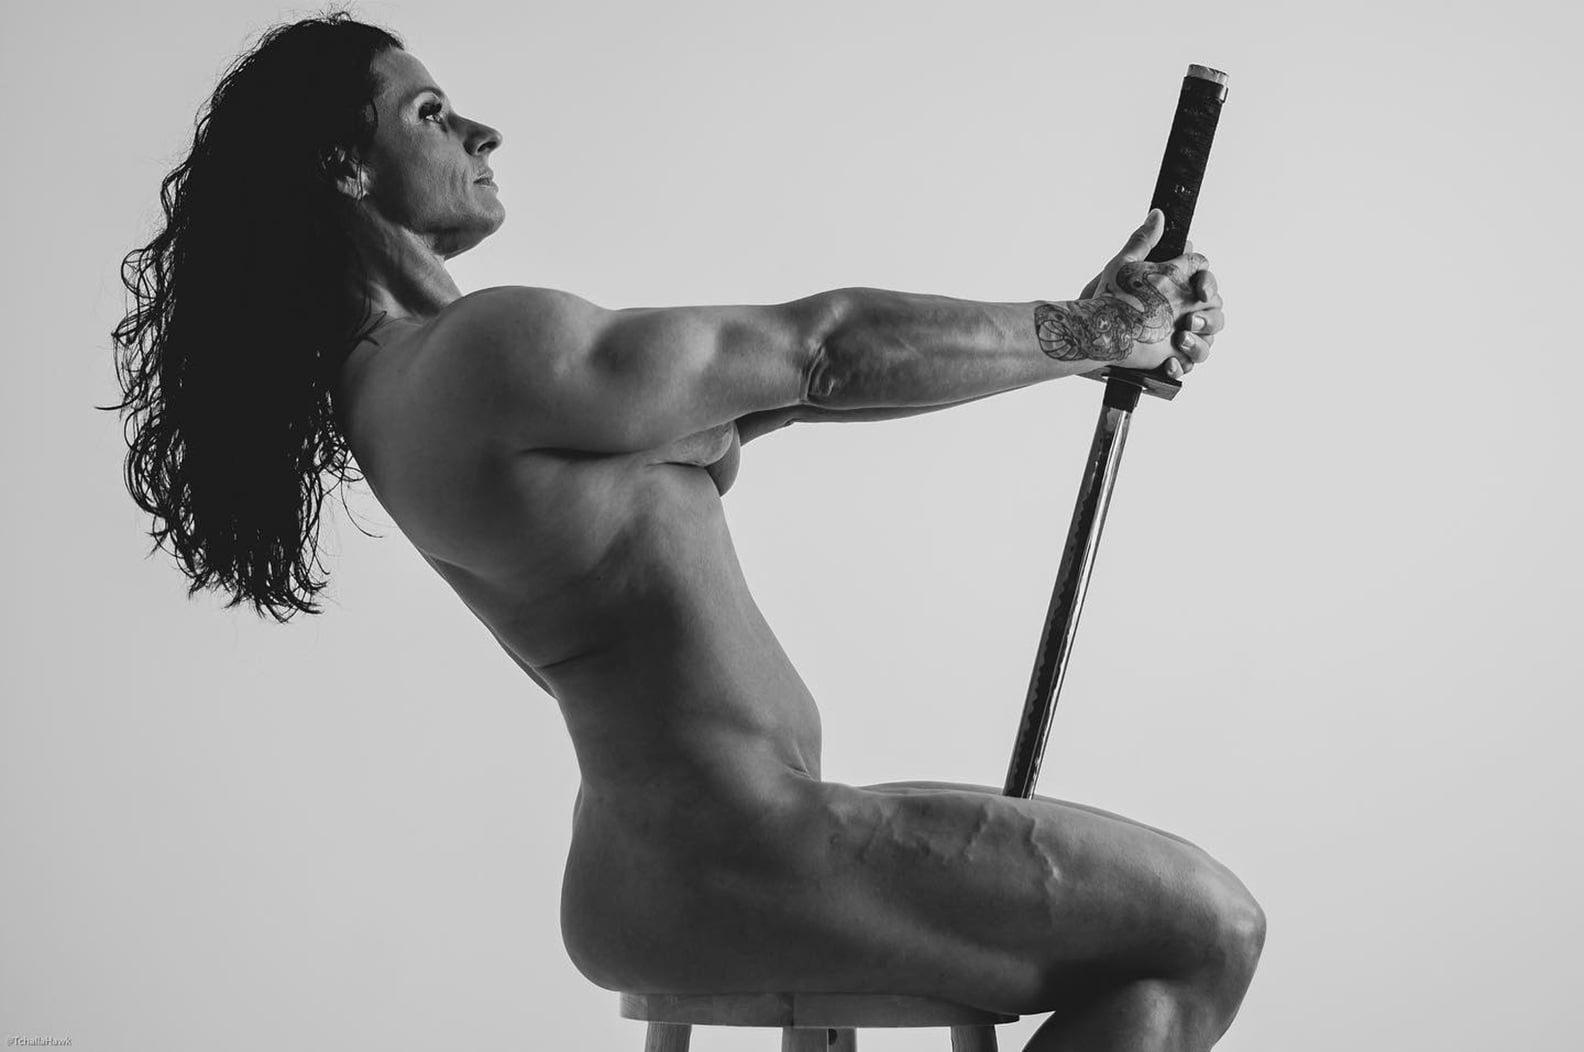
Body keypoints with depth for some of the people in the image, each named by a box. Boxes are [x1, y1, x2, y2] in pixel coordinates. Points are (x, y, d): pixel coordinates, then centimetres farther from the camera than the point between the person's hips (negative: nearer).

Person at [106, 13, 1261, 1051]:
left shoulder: (386, 381, 12)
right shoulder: (499, 352, -19)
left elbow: (759, 378, 10)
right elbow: (819, 352, -12)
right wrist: (1081, 332, 3)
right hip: (735, 858, -10)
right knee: (1209, 926, -3)